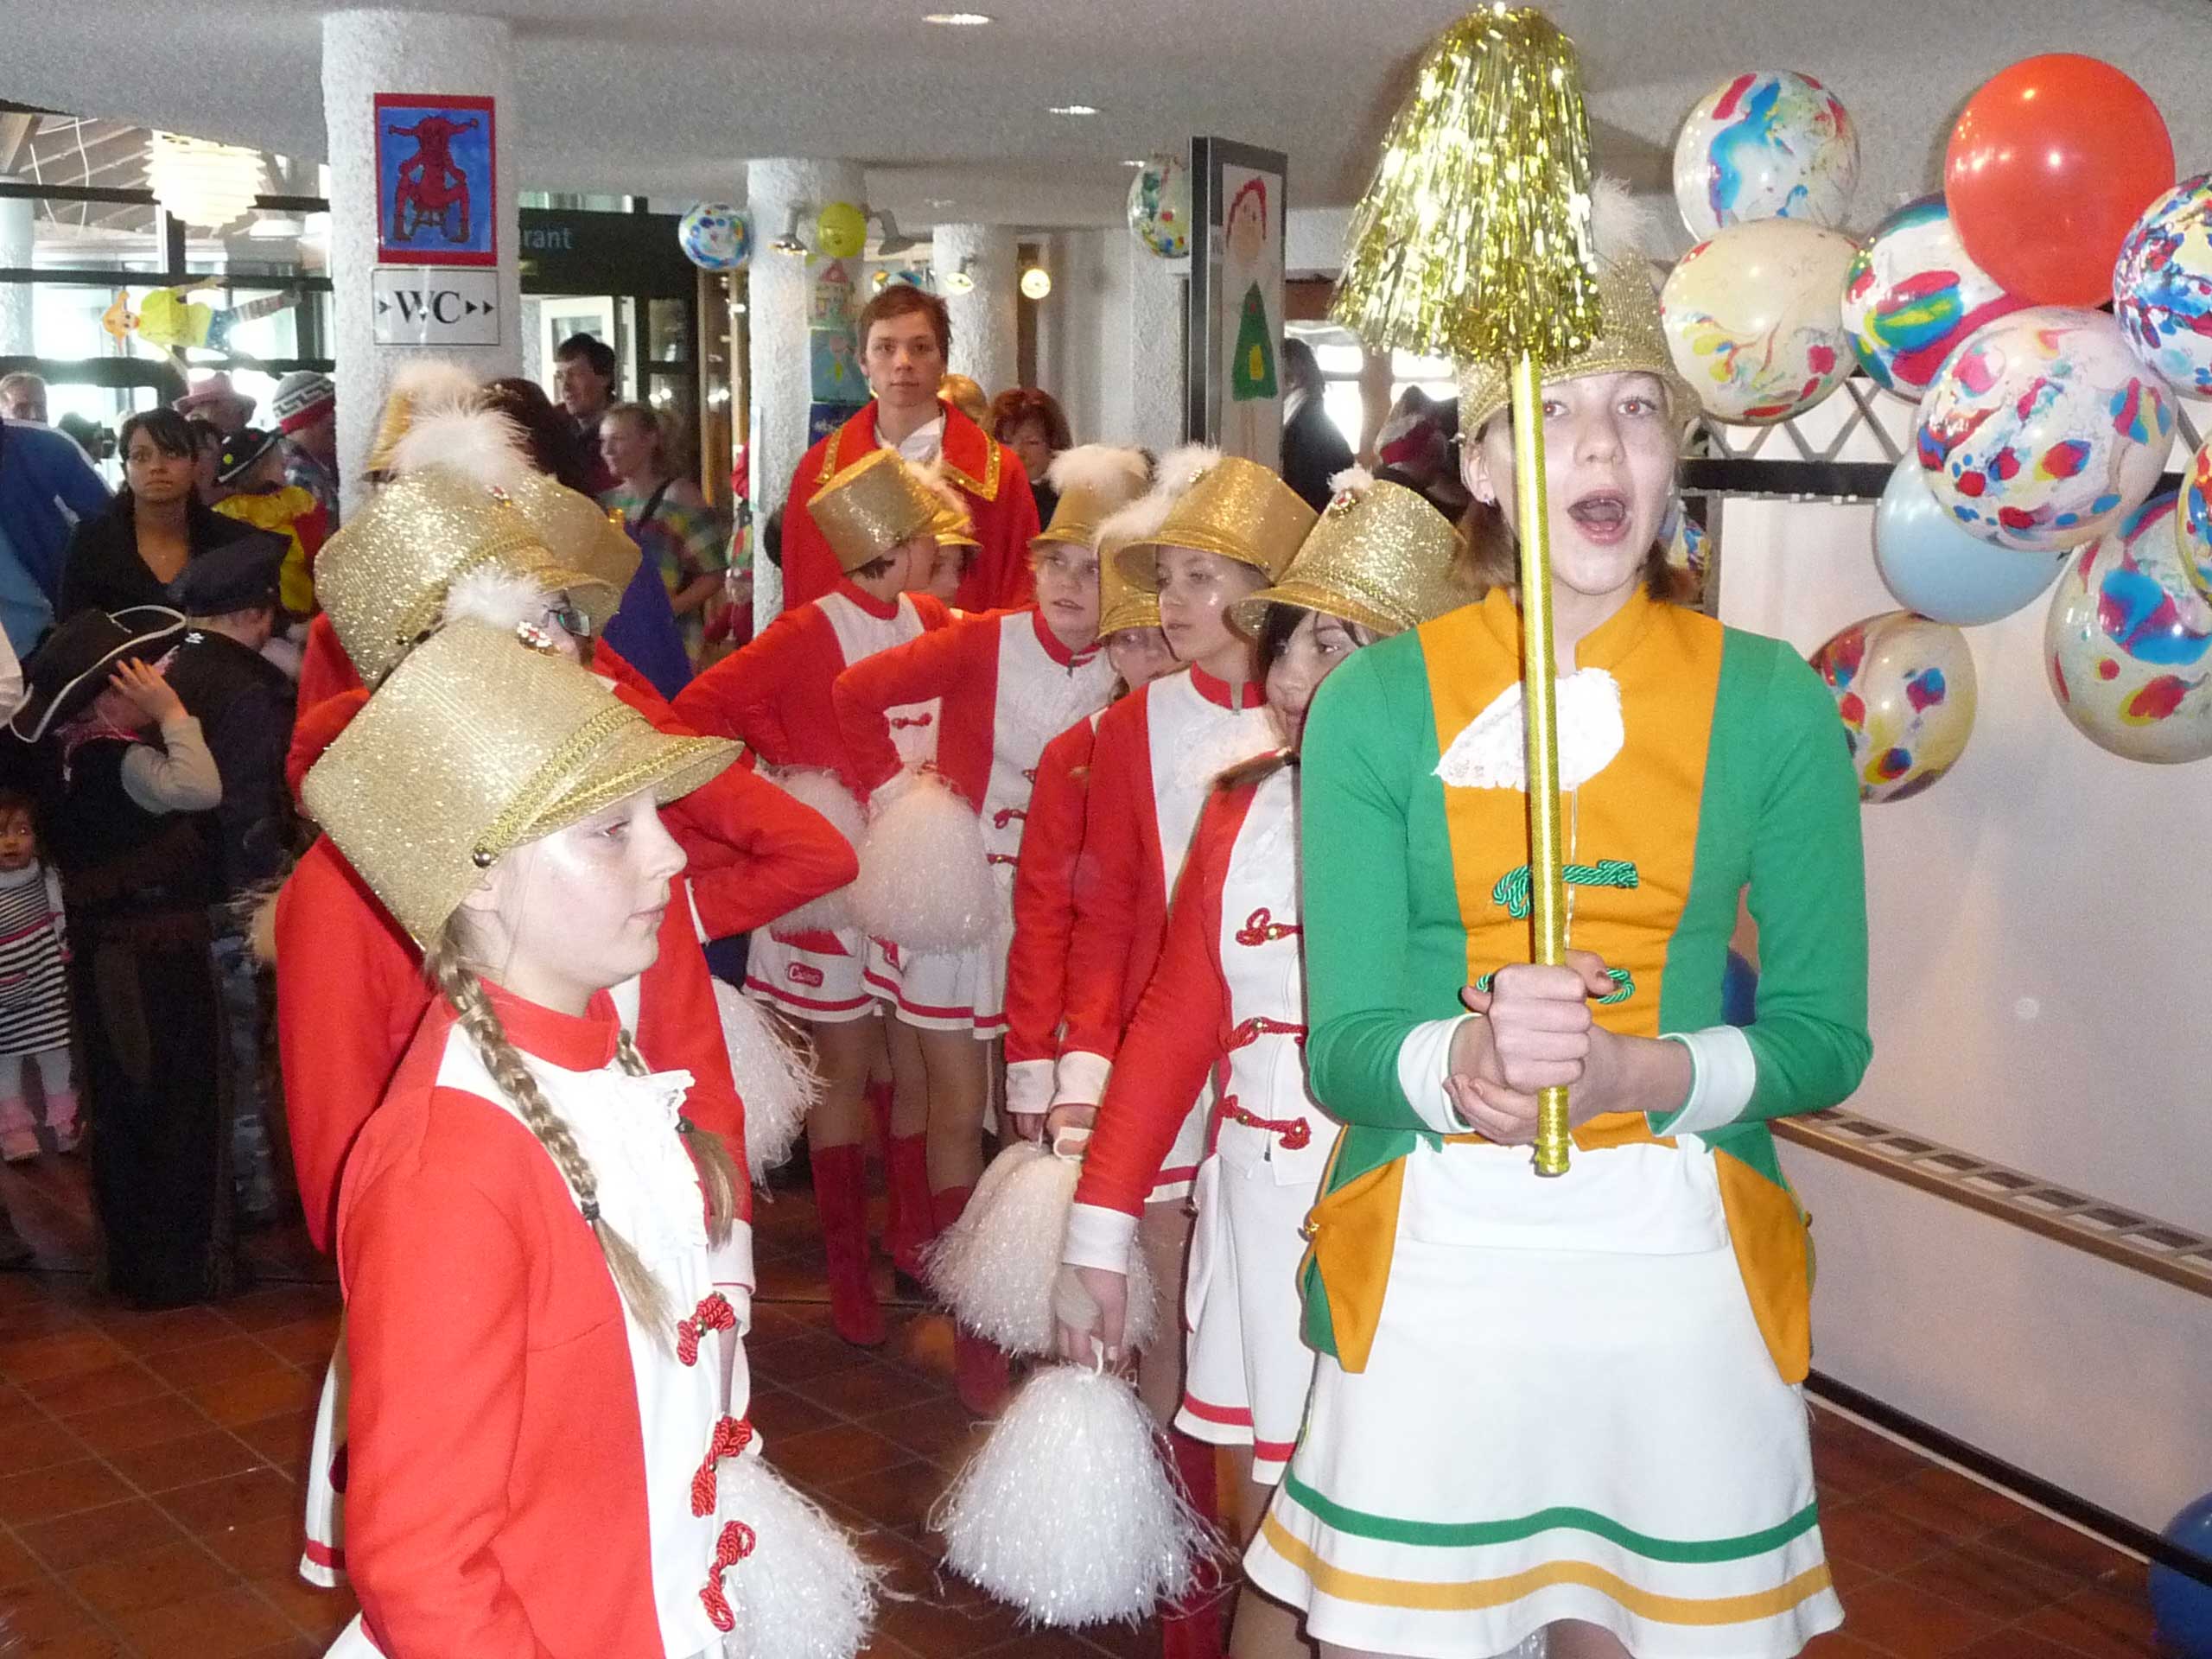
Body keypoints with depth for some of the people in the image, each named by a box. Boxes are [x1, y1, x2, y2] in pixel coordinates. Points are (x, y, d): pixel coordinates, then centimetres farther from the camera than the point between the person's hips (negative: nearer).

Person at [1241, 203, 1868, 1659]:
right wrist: (1462, 1066, -26)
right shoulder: (1375, 703, -1)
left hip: (1685, 1265, 1)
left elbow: (1827, 1035, 1)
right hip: (1436, 1255, -1)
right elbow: (1343, 1044, -4)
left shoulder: (1773, 704, 2)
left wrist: (1636, 1070, -17)